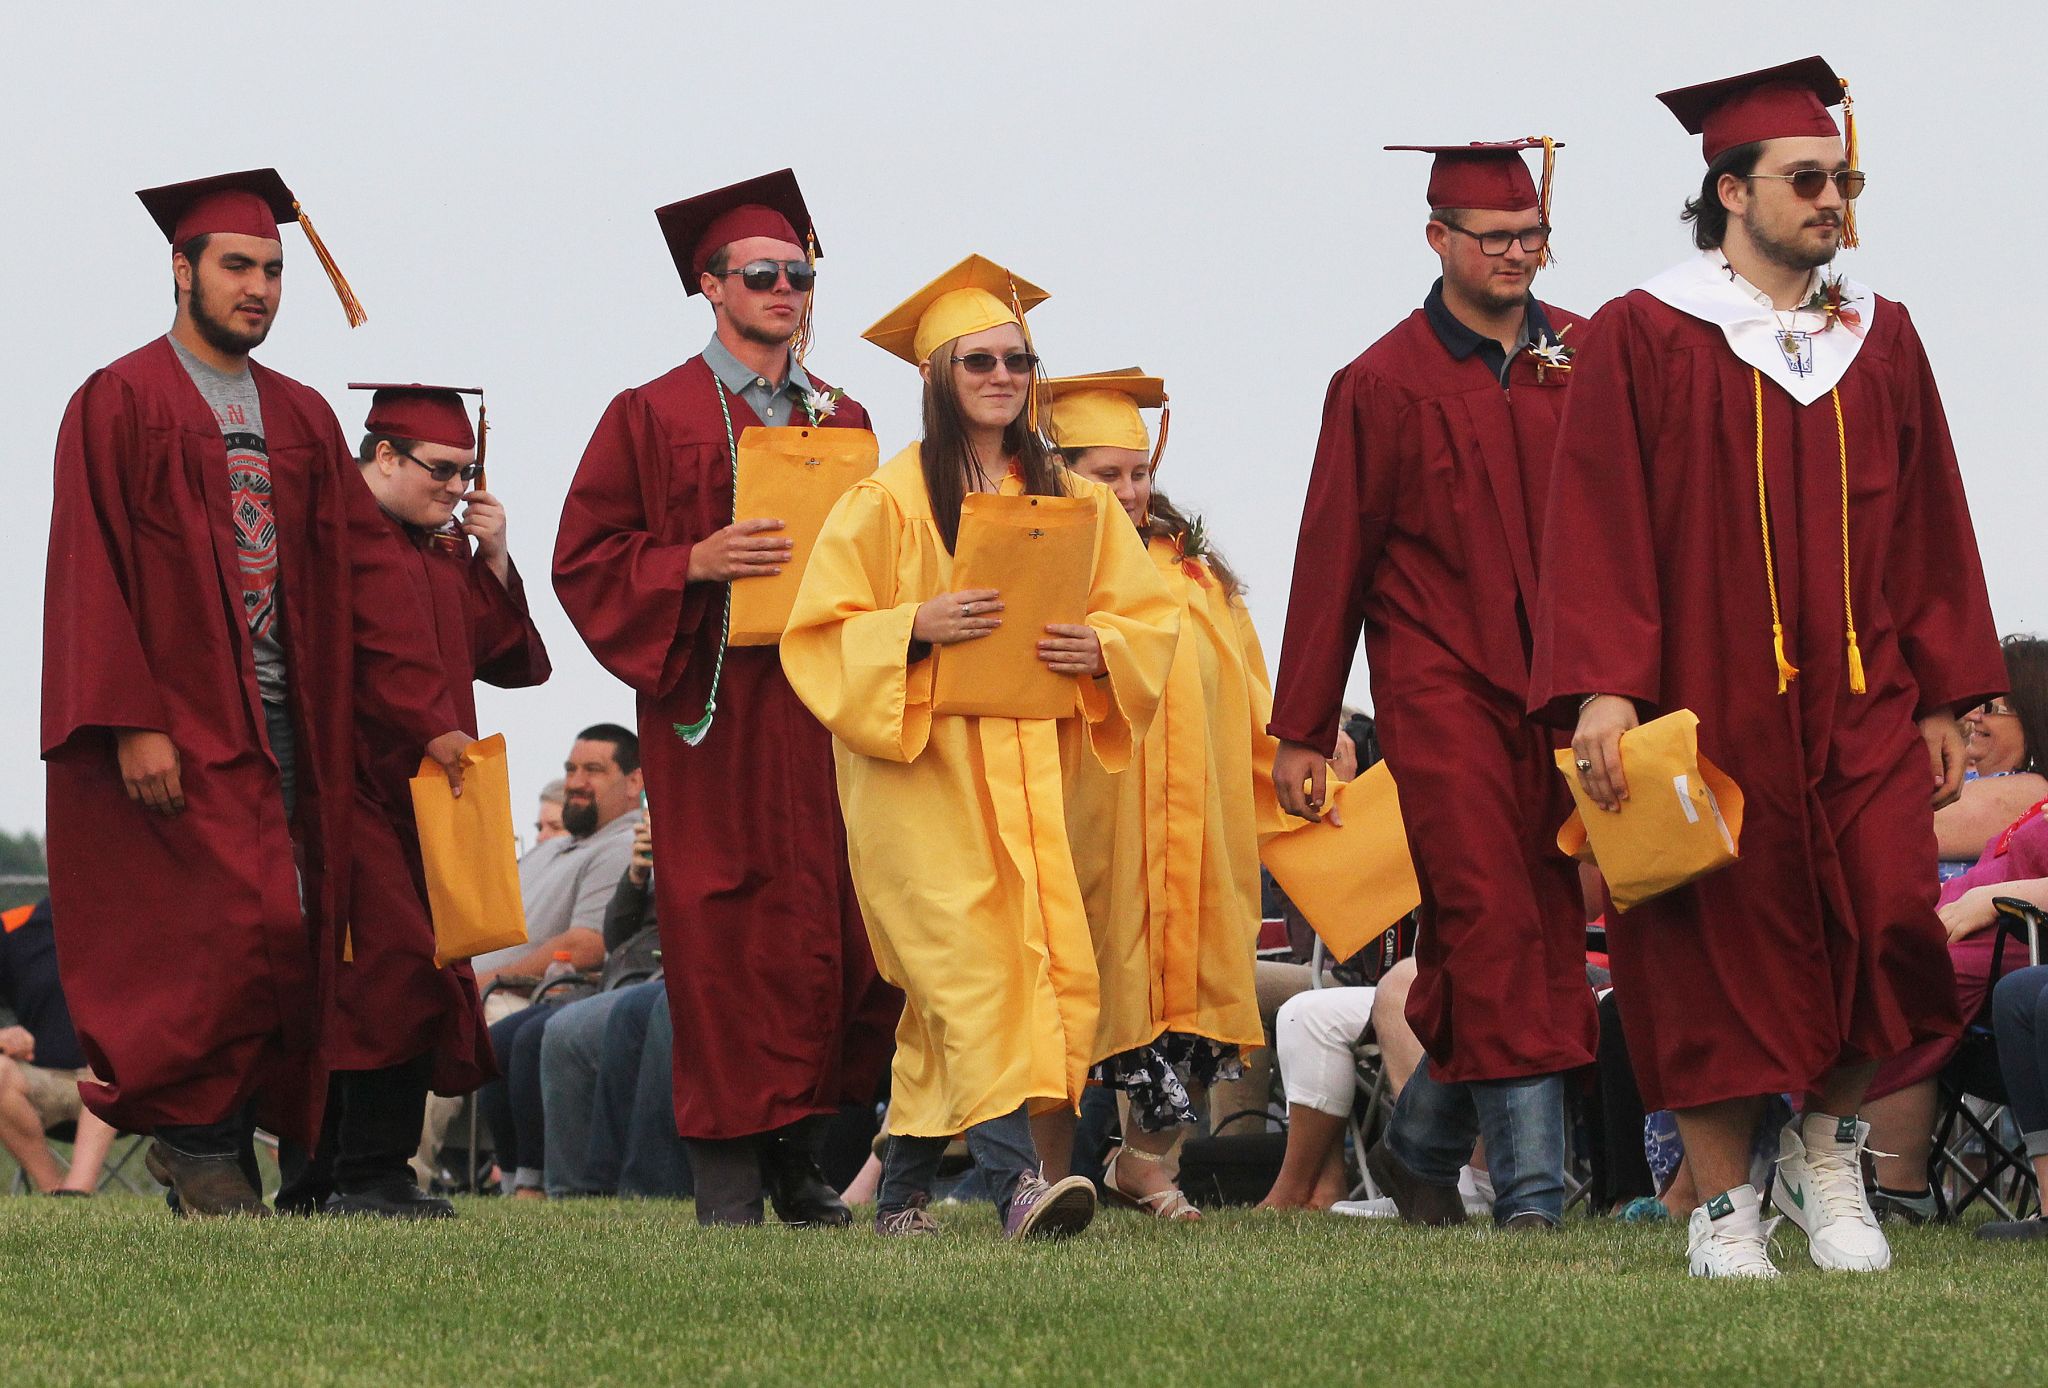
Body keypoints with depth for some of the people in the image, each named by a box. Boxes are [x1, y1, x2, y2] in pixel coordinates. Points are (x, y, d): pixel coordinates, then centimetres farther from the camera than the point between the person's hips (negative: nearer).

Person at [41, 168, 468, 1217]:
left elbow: (365, 572, 13)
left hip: (286, 723, 6)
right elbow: (87, 571, -9)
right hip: (176, 727, -6)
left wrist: (428, 717, 5)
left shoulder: (301, 419, 15)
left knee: (282, 948, 2)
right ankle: (195, 1137, 0)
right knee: (238, 926, -15)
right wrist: (131, 722, -19)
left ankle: (204, 1146, 11)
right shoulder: (120, 404, -2)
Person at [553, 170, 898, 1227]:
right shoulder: (652, 417, 2)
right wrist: (698, 563, -15)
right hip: (716, 712, -4)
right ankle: (729, 1178, -2)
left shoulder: (843, 421, 16)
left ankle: (800, 1160, 13)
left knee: (842, 932, 0)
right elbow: (585, 561, -1)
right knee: (728, 940, -6)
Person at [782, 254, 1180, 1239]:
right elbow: (820, 634, -4)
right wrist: (919, 628, -20)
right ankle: (1015, 1177, -28)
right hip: (918, 769, -5)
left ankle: (903, 1188, 13)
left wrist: (1097, 649, -6)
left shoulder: (1069, 500, 13)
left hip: (1026, 772, 5)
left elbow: (1147, 615, 15)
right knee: (970, 966, -17)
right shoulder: (890, 500, -1)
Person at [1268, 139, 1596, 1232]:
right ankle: (1531, 1193, -13)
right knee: (1492, 927, -11)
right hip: (1443, 690, -4)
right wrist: (1302, 731, 2)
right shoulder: (1385, 384, 1)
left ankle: (1419, 1144, 25)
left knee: (1545, 928, 6)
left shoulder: (1587, 361, 9)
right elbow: (1332, 561, 3)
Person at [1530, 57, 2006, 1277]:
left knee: (1890, 925, -9)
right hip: (1709, 707, -3)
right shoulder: (1647, 340, -1)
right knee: (1718, 959, -1)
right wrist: (1601, 688, -15)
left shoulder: (1878, 339, 12)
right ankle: (1725, 1209, 10)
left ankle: (1829, 1150, 13)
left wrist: (1944, 696, 9)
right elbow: (1598, 522, -5)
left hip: (1860, 706, 3)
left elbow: (1927, 524, 14)